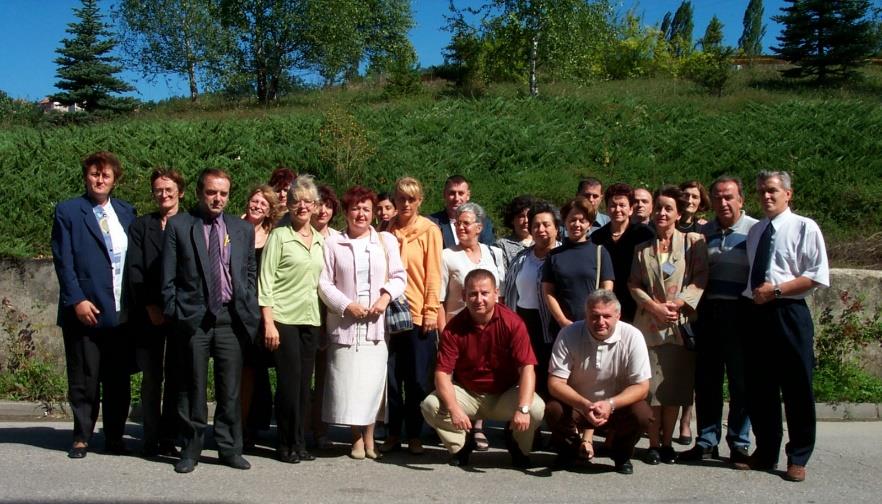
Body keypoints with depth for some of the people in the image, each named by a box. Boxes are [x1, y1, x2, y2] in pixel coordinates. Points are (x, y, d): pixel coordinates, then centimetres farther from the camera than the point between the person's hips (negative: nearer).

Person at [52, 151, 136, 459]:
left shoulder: (126, 212, 13)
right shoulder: (68, 211, 3)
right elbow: (63, 260, -3)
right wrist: (77, 300, -12)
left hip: (122, 312, 3)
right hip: (85, 310, -3)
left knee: (118, 380, 8)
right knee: (84, 380, 6)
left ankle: (115, 438, 19)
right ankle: (82, 437, 19)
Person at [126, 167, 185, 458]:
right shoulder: (140, 226, 9)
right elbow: (134, 270, 2)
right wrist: (151, 306, -7)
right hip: (149, 314, 0)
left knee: (176, 377, 1)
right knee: (151, 378, 2)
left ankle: (169, 438, 8)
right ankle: (151, 439, 9)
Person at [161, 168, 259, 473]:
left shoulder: (243, 230, 13)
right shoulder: (178, 226, 5)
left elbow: (251, 274, 15)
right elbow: (168, 276, 3)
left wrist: (249, 311, 6)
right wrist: (173, 313, -3)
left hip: (231, 318, 2)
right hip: (193, 318, -2)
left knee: (230, 389, 5)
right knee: (192, 388, 4)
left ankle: (230, 448, 16)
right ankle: (191, 448, 16)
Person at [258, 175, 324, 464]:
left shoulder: (319, 240, 13)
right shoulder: (279, 236, -3)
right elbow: (265, 281, -7)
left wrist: (324, 316, 10)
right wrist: (268, 323, -14)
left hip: (311, 320, 5)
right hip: (284, 318, -5)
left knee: (304, 382, 8)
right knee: (289, 381, -3)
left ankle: (299, 442, 18)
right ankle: (286, 445, 10)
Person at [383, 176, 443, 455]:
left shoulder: (429, 230, 0)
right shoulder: (387, 231, 10)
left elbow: (433, 273, -3)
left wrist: (431, 310, -8)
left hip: (419, 313, -2)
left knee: (417, 379, 3)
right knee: (391, 376, 4)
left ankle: (414, 436, 15)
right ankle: (393, 434, 16)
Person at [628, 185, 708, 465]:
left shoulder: (693, 241, 4)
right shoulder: (643, 248, 14)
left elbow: (700, 279, -3)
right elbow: (633, 284, 8)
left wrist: (678, 303, -15)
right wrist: (655, 306, -8)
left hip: (680, 323, -1)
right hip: (649, 323, 2)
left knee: (675, 385, 3)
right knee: (651, 385, -1)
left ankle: (667, 443, 13)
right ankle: (653, 444, 7)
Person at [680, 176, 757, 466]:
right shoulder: (704, 232, 13)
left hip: (740, 312, -4)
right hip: (708, 311, 4)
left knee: (741, 380, 4)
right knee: (706, 379, 8)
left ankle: (739, 443, 15)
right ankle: (707, 441, 18)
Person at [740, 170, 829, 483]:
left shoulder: (804, 228, -2)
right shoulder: (754, 231, 17)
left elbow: (818, 276, -9)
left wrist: (776, 289, -15)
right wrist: (753, 294, 5)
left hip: (789, 314, -6)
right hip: (755, 313, 6)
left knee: (797, 388, 1)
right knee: (758, 387, 10)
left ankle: (798, 459, 15)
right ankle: (765, 453, 24)